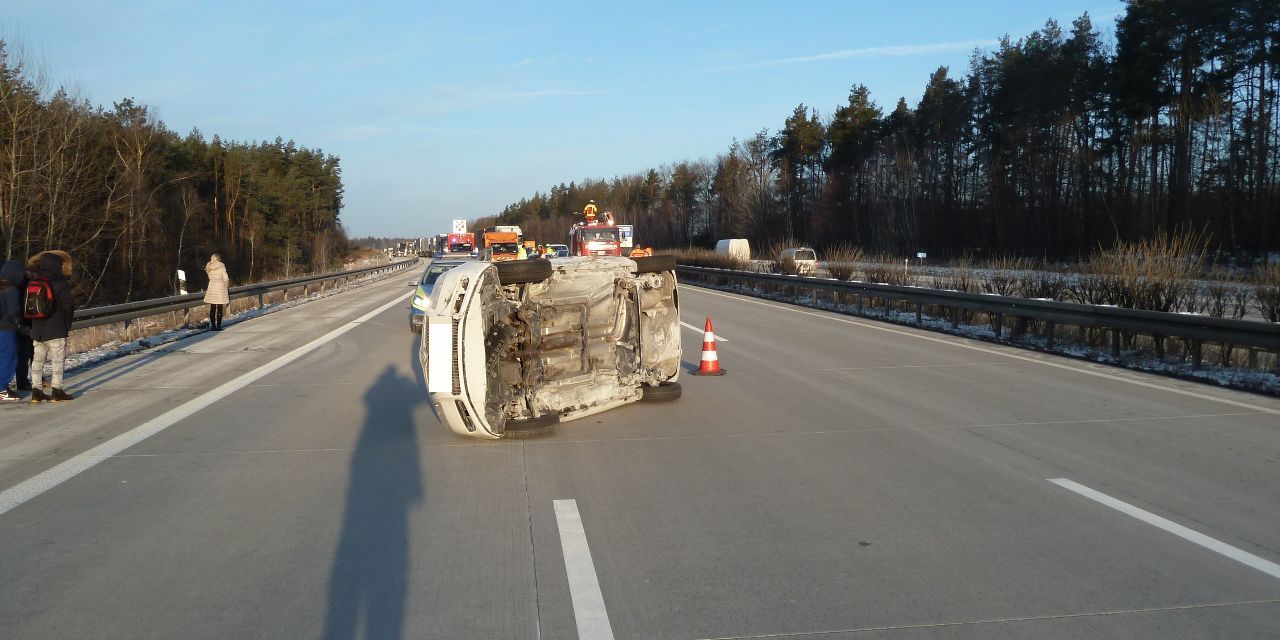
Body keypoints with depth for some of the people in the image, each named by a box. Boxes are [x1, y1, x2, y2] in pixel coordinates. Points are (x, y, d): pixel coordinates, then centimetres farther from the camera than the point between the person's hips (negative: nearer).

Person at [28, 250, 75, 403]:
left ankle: (36, 390, 11)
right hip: (56, 330, -6)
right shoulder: (60, 283, -10)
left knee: (37, 360, 11)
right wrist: (67, 325, -4)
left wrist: (33, 325, 15)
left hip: (37, 330, 6)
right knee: (58, 360, -1)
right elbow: (68, 305, -14)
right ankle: (56, 391, -2)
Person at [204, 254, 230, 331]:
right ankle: (218, 326, -2)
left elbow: (210, 278, 10)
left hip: (211, 287, 4)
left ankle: (213, 325, 11)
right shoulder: (221, 267, -9)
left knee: (212, 308, 9)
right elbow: (225, 279, -12)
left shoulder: (209, 267, 5)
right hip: (220, 287, -4)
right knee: (220, 309, 0)